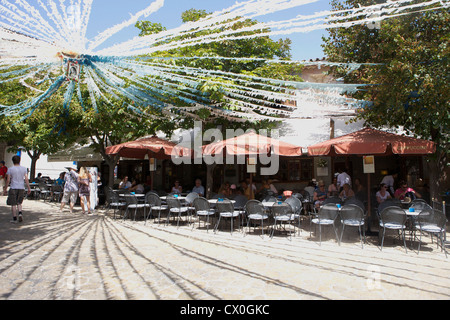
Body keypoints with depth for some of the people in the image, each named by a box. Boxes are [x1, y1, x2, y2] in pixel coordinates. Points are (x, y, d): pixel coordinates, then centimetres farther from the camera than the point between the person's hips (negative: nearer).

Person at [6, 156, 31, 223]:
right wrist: (29, 188, 1)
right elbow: (26, 179, -1)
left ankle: (14, 218, 5)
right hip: (21, 188, 3)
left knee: (13, 204, 4)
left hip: (13, 188, -2)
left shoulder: (10, 169, -3)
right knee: (19, 203, 16)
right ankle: (20, 213, -7)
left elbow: (8, 180, -5)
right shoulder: (24, 169, 3)